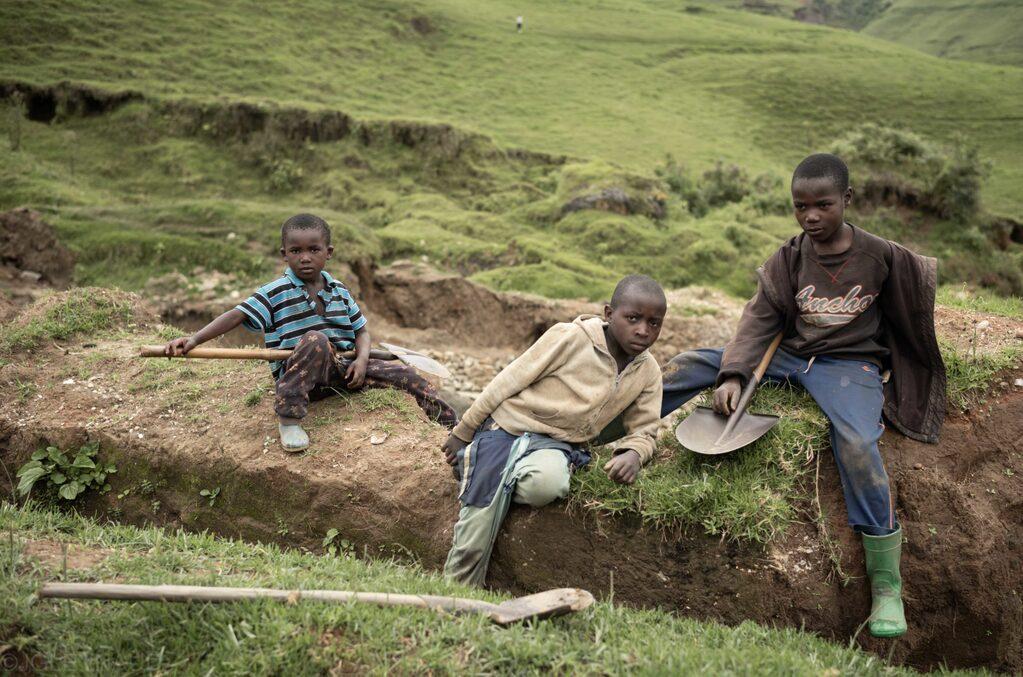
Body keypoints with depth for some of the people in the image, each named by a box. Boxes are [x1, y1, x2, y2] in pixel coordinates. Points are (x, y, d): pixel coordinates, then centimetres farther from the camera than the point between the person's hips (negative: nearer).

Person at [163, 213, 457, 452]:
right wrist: (193, 340, -26)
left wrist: (361, 359, -10)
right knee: (316, 339, -38)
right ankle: (289, 418, -31)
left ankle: (453, 425, 4)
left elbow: (361, 331, 12)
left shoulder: (340, 291, 9)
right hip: (297, 375, -5)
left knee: (404, 374, -7)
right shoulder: (275, 293, -5)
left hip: (339, 369, 5)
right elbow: (236, 315, -14)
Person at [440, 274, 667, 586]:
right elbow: (507, 383, -8)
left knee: (546, 485, -35)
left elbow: (643, 432, 12)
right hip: (505, 428, -3)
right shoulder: (571, 337, -14)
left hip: (556, 444, 3)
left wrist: (633, 454, -15)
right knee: (476, 532, -16)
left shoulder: (648, 373, 1)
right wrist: (462, 433, -2)